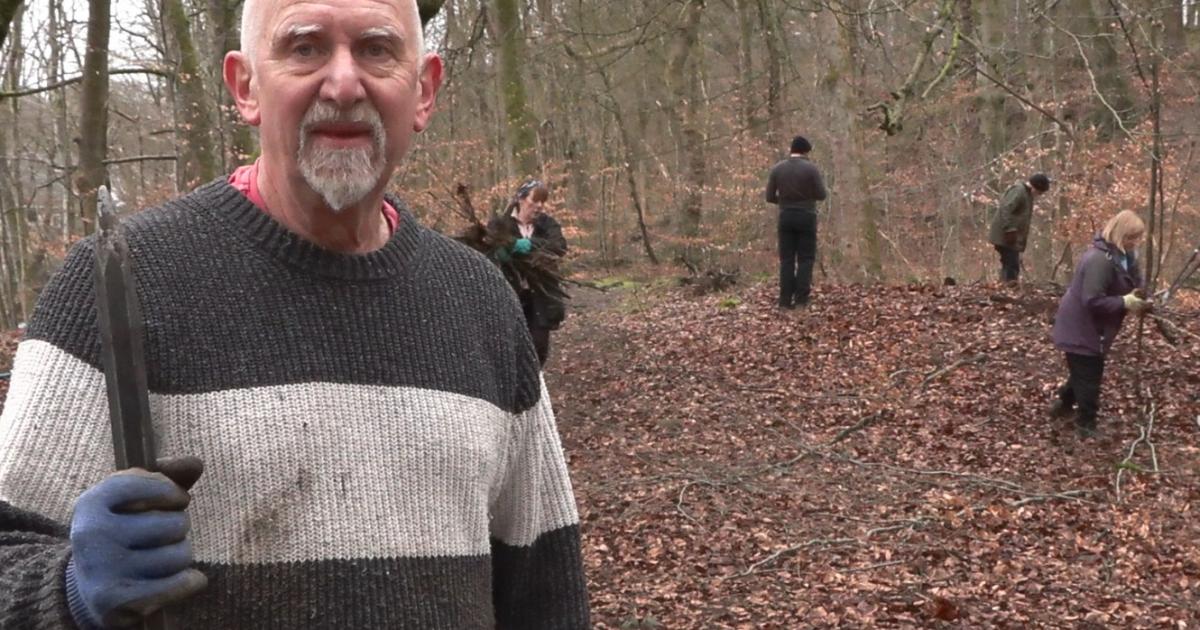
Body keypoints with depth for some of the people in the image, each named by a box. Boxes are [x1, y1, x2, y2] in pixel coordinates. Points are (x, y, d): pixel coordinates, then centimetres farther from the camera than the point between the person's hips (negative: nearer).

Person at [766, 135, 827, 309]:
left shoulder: (777, 169, 2)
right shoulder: (811, 168, -7)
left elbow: (770, 197, 3)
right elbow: (821, 195, -5)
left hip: (786, 217, 3)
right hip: (806, 217, -2)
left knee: (787, 260, 5)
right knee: (805, 259, 4)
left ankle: (785, 299, 0)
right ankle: (801, 298, -3)